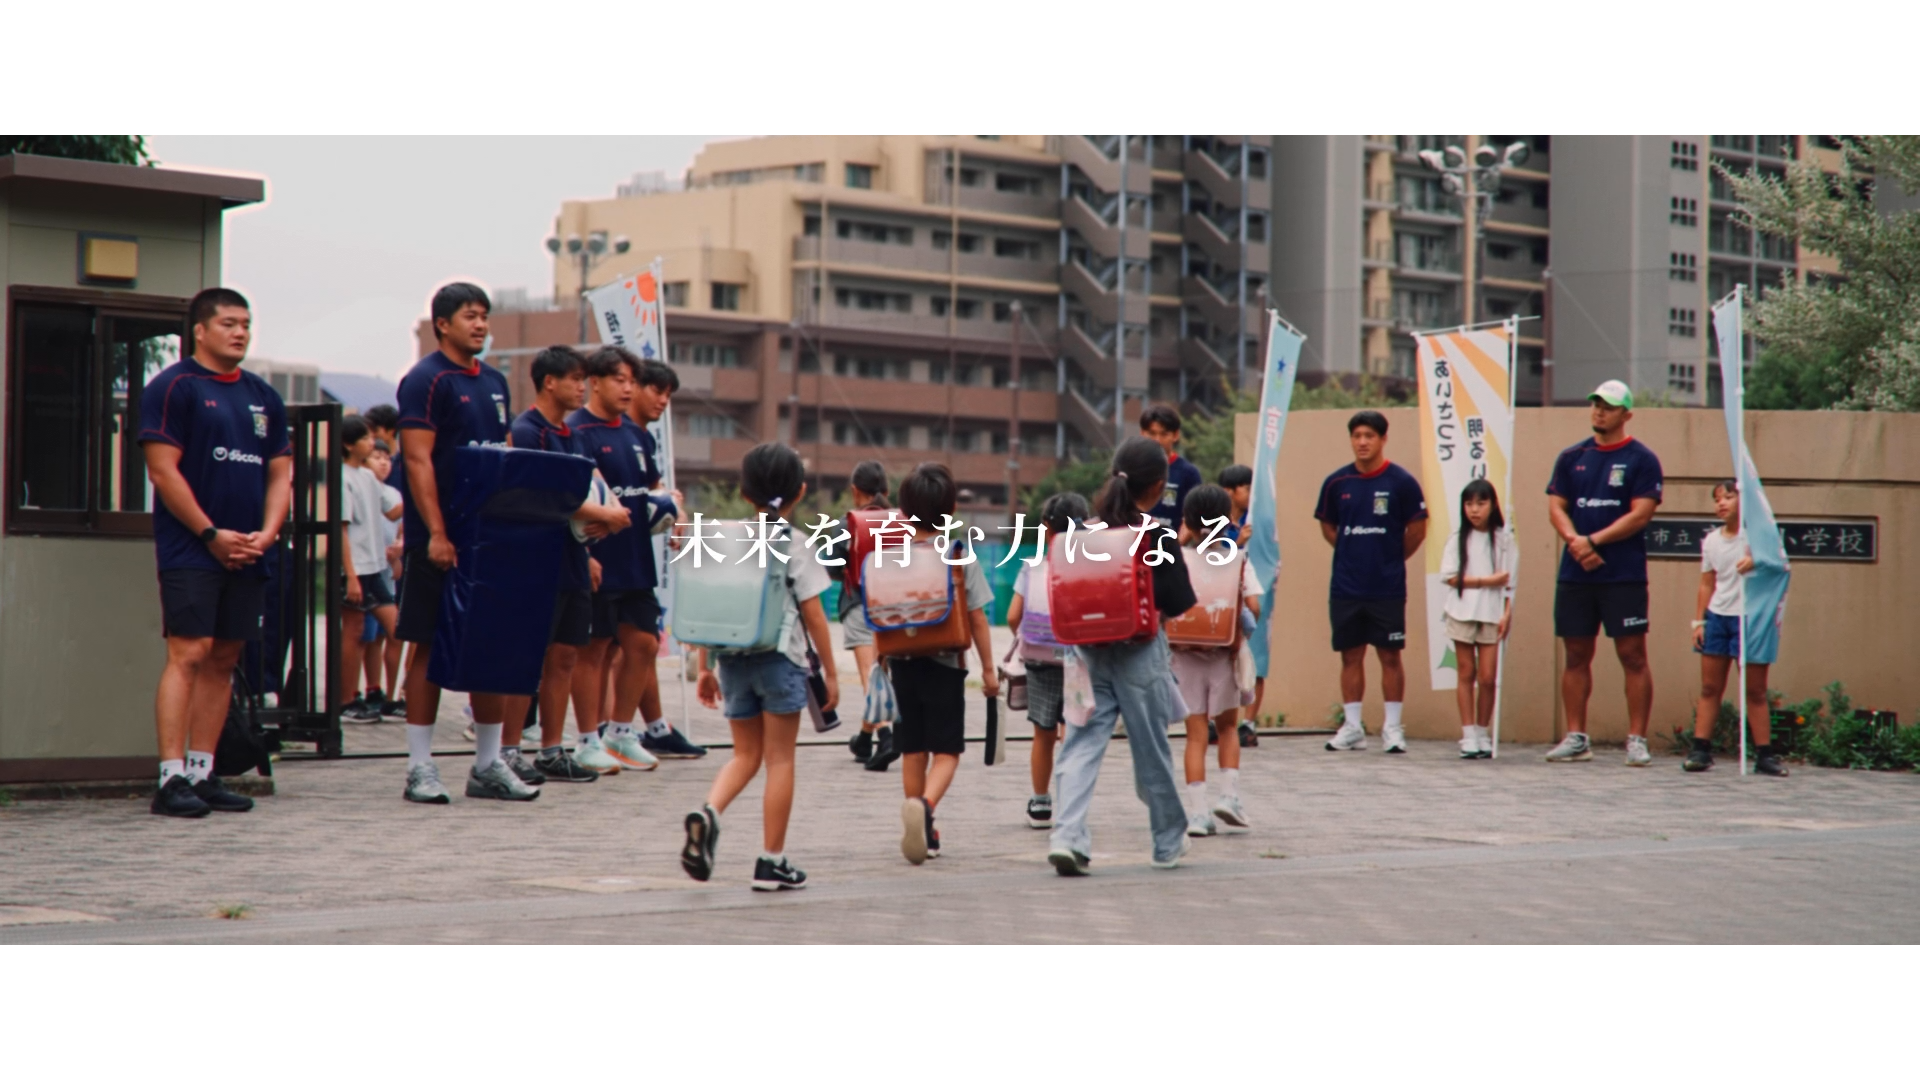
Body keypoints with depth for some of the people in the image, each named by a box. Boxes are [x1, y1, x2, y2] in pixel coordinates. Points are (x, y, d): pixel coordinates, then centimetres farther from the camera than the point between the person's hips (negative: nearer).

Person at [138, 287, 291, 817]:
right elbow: (163, 471, -10)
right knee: (188, 655, -12)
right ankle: (171, 778, -13)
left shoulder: (263, 396, 15)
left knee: (223, 659, 7)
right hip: (191, 550, -6)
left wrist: (266, 534, -1)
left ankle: (202, 773, 12)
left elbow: (280, 473, 16)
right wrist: (212, 534, -12)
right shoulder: (173, 387, -4)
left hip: (247, 555, 6)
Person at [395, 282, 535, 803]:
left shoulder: (494, 381, 14)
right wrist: (437, 534, -21)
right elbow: (418, 460, -15)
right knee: (429, 647, -1)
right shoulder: (426, 380, -8)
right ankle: (420, 766, 5)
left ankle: (488, 765, 15)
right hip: (440, 541, -7)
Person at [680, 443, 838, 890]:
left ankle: (708, 812, -12)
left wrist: (705, 667, 13)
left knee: (746, 753, 16)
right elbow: (813, 614, -7)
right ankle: (772, 861, 7)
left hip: (733, 658, 4)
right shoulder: (795, 545, -7)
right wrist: (830, 672, 1)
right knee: (780, 758, 5)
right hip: (781, 659, -4)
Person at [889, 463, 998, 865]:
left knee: (912, 751, 12)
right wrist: (988, 668, 2)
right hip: (945, 663, -3)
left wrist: (881, 661, 15)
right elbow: (977, 618, -6)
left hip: (903, 662, 3)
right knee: (946, 751, 2)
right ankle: (925, 806, -26)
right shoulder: (962, 556, -8)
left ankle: (923, 833, 18)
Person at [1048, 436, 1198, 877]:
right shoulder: (1159, 540, -11)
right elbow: (1178, 606, -7)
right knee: (1151, 748, 11)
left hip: (1090, 647, 3)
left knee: (1081, 742, 1)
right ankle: (1169, 841, 27)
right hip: (1139, 652, -3)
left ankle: (1067, 835, -16)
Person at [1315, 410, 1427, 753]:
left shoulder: (1401, 482, -5)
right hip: (1345, 588, 3)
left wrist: (1392, 558, 6)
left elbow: (1417, 530, 3)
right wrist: (1352, 554, 10)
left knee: (1389, 656, 1)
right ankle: (1352, 727, 14)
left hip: (1388, 588, -3)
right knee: (1350, 656, 7)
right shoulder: (1336, 483, 3)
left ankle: (1392, 727, 8)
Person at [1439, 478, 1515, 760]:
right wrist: (1487, 581, -10)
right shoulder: (1458, 538, 4)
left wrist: (1507, 613, -6)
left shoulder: (1503, 538, 4)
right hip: (1462, 612, 0)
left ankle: (1483, 733, 10)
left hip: (1492, 613, 0)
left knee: (1488, 678, -2)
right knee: (1466, 674, 3)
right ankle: (1468, 736, 7)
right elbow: (1451, 577, -4)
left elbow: (1509, 580, 3)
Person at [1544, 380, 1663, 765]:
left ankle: (1637, 740, -2)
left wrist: (1594, 541, -13)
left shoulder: (1642, 459, 0)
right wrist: (1575, 541, -11)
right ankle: (1576, 738, 13)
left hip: (1624, 575, -4)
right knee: (1576, 655, 7)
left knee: (1632, 655, -5)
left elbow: (1640, 514, -8)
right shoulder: (1572, 457, 12)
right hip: (1574, 574, 4)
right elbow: (1556, 507, 7)